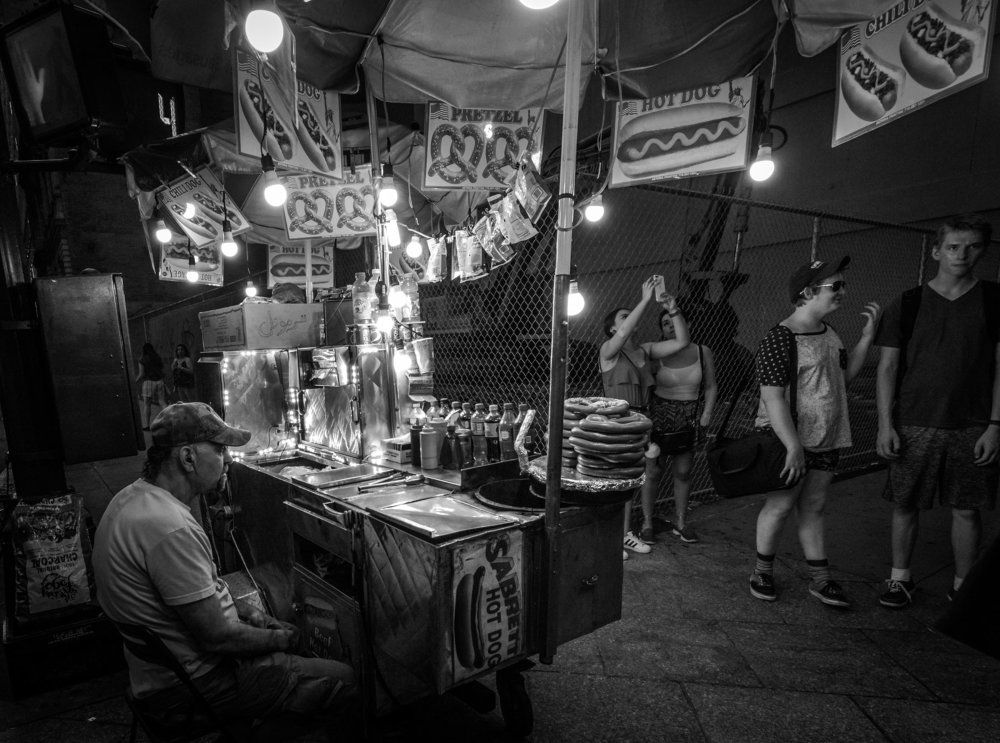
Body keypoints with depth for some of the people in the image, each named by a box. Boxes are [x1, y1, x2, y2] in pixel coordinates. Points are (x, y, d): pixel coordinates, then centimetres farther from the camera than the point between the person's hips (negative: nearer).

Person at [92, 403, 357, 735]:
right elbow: (217, 638, -26)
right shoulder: (170, 529, -31)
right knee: (345, 680, -8)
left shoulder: (133, 497, 2)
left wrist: (247, 615, 6)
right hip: (193, 687, -10)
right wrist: (279, 639, -8)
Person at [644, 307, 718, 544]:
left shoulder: (703, 353, 1)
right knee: (653, 470, 1)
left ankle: (680, 522, 26)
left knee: (683, 472, 9)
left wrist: (707, 412, -1)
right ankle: (647, 523, 16)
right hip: (658, 416, -3)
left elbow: (711, 387, 10)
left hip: (688, 419, 3)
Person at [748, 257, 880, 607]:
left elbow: (845, 374, 19)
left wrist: (866, 336, 8)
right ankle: (762, 572, 23)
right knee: (780, 505, 4)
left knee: (813, 508, 15)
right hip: (790, 441, -7)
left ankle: (820, 579, 25)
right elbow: (773, 398, -23)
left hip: (826, 440, 7)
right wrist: (794, 447, -26)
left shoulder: (828, 333, 9)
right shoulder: (779, 339, -19)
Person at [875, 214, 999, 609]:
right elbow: (887, 366, 3)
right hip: (913, 425, 0)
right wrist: (885, 424, -3)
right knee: (905, 505, 6)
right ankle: (900, 579, 22)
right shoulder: (908, 303, 2)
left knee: (966, 510, 7)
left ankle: (962, 585, 25)